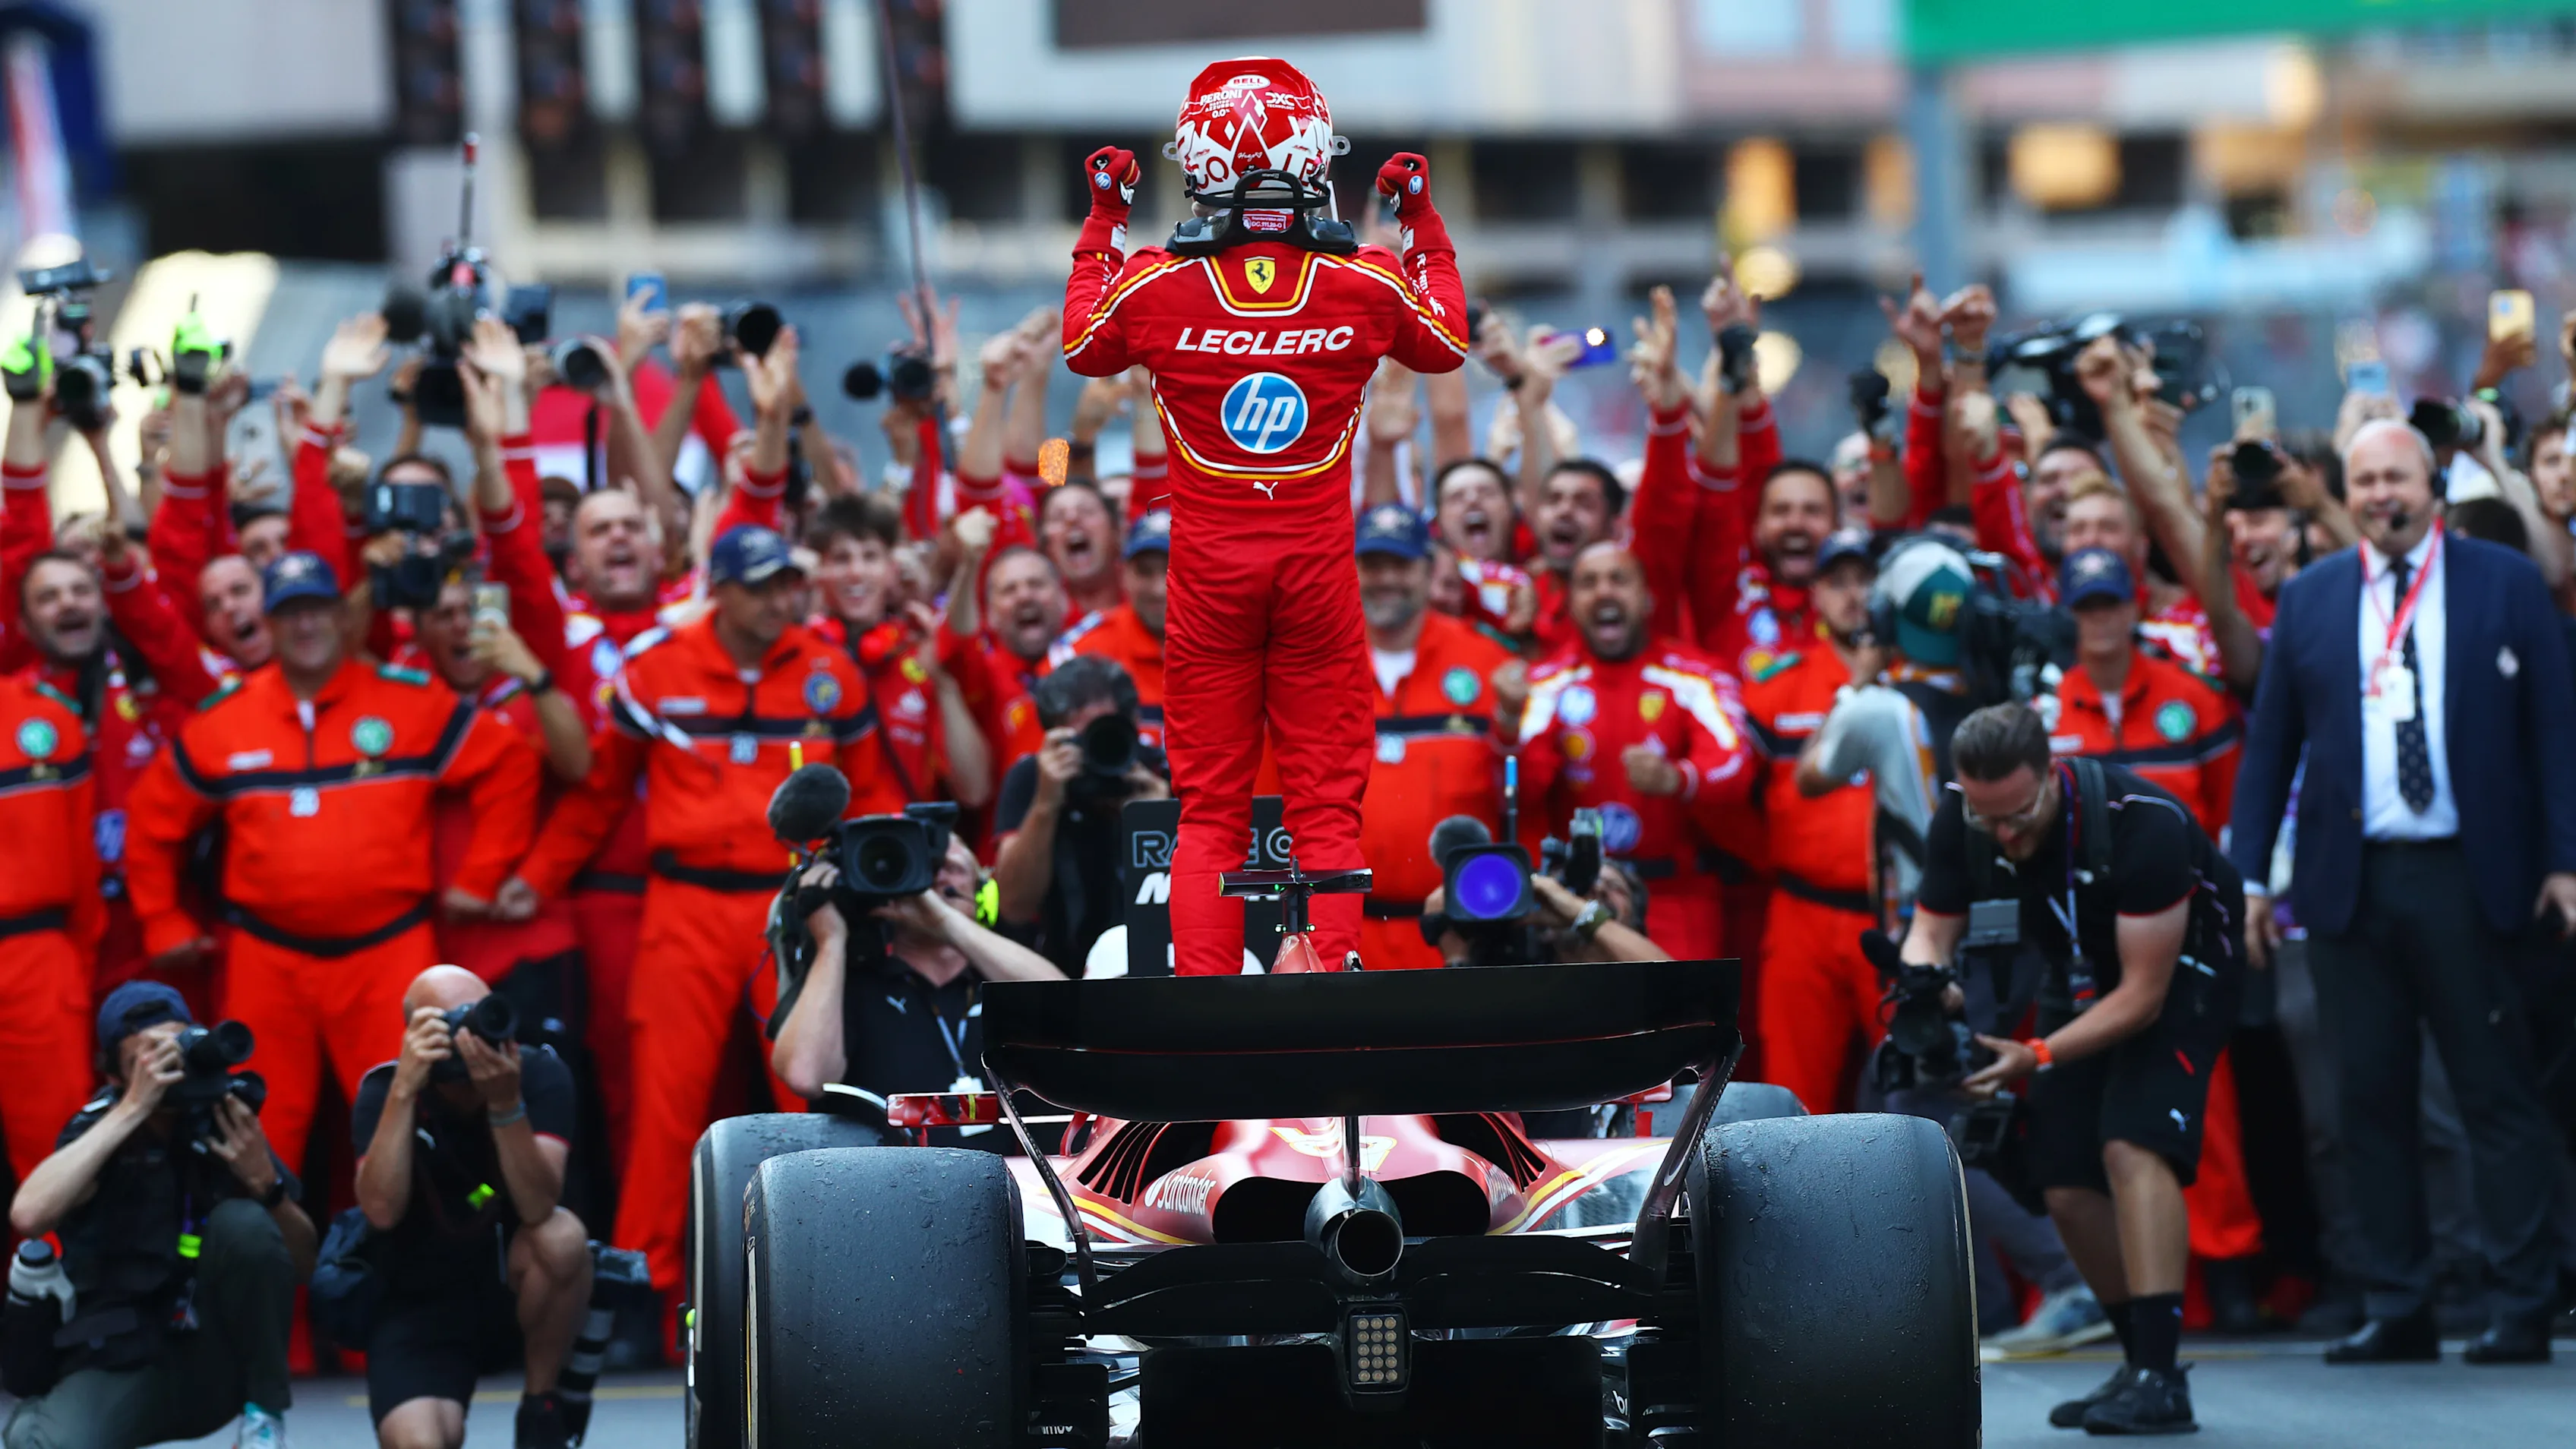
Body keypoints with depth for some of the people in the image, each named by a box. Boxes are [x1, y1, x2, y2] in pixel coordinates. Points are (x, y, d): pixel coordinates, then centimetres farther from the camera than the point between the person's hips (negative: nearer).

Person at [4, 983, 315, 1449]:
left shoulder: (225, 1128, -1)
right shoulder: (99, 1131, -7)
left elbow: (304, 1264, 1)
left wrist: (265, 1181, -20)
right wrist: (132, 1110, -27)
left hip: (220, 1363, 2)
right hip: (123, 1361, -2)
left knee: (243, 1223, -24)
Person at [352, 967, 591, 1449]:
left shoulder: (539, 1074, -14)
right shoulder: (382, 1092, -13)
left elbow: (537, 1207, -27)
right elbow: (382, 1210, -30)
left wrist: (505, 1102, -38)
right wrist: (404, 1090, -35)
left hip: (514, 1287, 1)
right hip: (420, 1304, -1)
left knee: (561, 1237, -34)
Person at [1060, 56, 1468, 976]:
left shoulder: (1156, 286, -9)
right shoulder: (1368, 284, -8)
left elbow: (1082, 348, 14)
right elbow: (1447, 345, 15)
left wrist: (1104, 223, 22)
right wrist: (1422, 222, 24)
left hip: (1208, 575, 0)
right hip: (1317, 570, 0)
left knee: (1210, 810, 7)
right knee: (1326, 805, 5)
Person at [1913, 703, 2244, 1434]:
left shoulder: (2143, 822, -34)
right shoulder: (1959, 822, -19)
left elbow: (2143, 994, -30)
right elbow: (1930, 935, -10)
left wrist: (2038, 1056, -38)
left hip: (2178, 969, -6)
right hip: (2082, 975, 6)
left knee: (2132, 1147, -25)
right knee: (2066, 1185, -1)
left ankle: (2160, 1379, -27)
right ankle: (2143, 1366, 17)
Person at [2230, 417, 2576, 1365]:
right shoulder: (2309, 599, 12)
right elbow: (2269, 743, 13)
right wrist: (2249, 871, 6)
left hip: (2464, 878, -3)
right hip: (2349, 883, 3)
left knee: (2496, 1092, -2)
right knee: (2370, 1098, 3)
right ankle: (2396, 1310, 7)